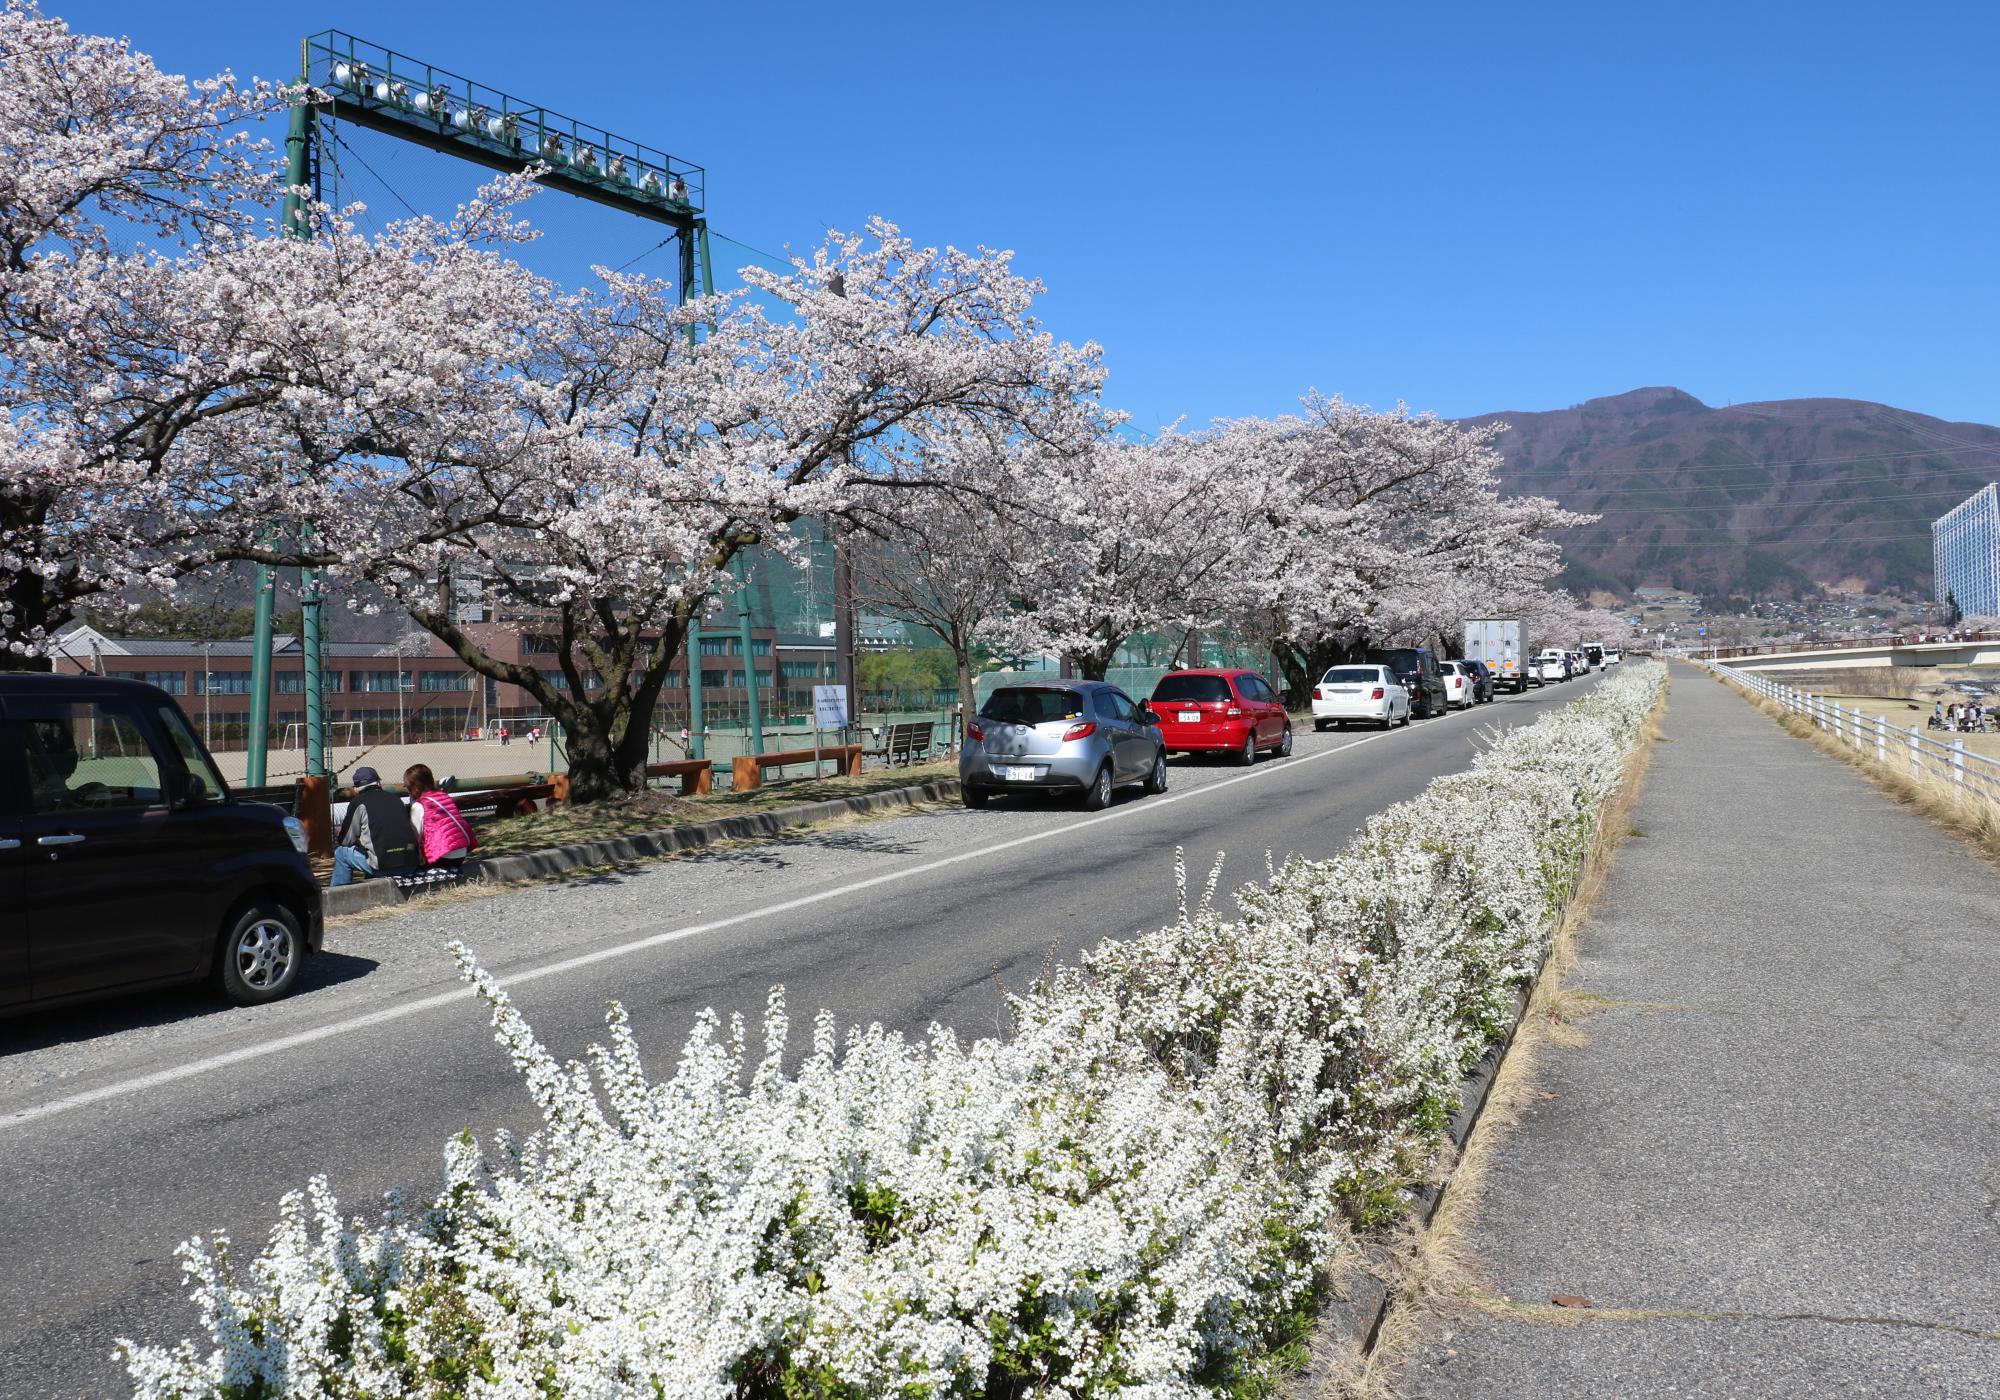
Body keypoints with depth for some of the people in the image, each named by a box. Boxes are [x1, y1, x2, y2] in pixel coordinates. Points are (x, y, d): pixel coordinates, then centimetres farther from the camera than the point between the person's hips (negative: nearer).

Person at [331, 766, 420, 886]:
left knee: (341, 852, 15)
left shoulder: (359, 802, 3)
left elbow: (346, 840, 7)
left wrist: (336, 841, 33)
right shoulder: (396, 798, 16)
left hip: (383, 867, -6)